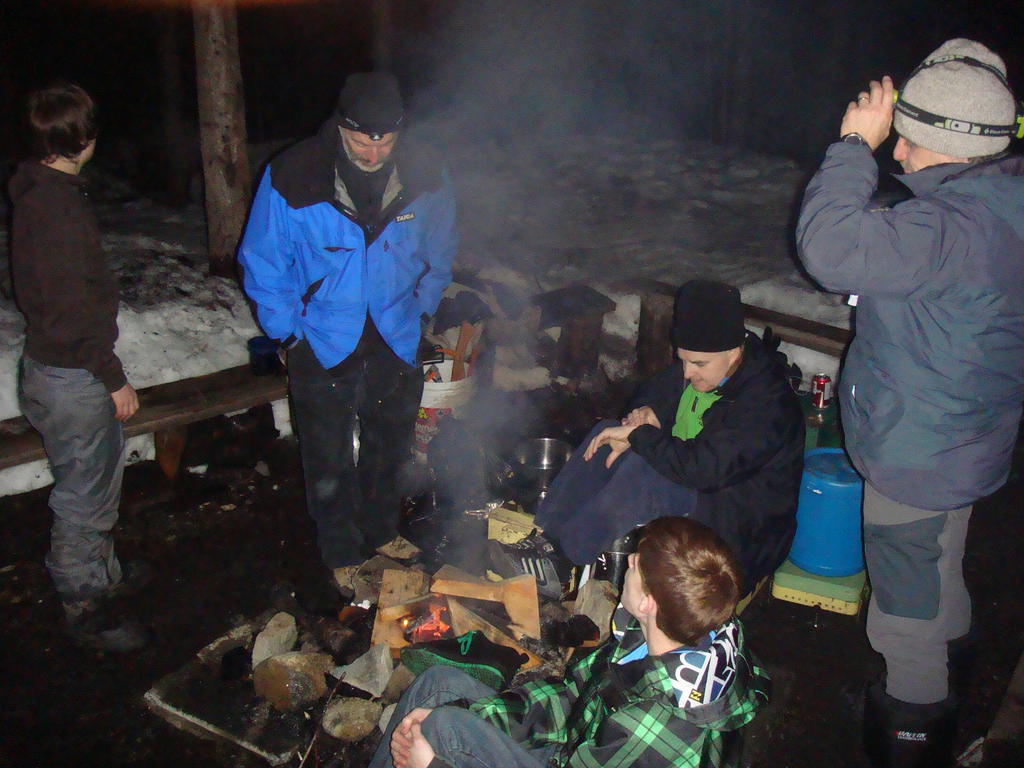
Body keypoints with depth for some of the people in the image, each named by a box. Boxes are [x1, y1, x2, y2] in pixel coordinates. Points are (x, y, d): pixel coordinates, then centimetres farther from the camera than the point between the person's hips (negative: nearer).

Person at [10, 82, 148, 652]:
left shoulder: (39, 191, 6)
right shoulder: (58, 205, -24)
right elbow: (74, 310, -25)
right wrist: (114, 378, -17)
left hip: (56, 365, 10)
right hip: (72, 378, -10)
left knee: (100, 481, 24)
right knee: (85, 495, 5)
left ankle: (103, 573, 43)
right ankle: (85, 606, 22)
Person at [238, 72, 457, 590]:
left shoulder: (425, 177, -12)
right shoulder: (291, 178, -20)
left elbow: (439, 256, 6)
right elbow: (263, 264, -7)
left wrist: (419, 313, 6)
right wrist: (289, 332, -7)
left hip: (396, 342, 3)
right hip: (323, 345, -2)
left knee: (389, 448, 20)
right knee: (329, 459, 11)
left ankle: (381, 536, 44)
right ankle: (343, 552, 34)